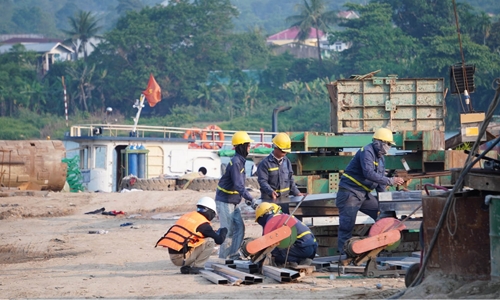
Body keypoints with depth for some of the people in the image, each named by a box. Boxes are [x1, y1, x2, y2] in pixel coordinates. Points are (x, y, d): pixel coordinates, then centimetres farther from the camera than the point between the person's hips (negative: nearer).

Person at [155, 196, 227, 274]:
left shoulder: (187, 215, 16)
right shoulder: (203, 223, -6)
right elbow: (219, 240, -4)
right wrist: (223, 231, 19)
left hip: (172, 257, 8)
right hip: (181, 258, -7)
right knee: (210, 243, -1)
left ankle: (186, 267, 13)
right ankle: (196, 267, -2)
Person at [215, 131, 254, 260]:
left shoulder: (240, 161, 9)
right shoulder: (235, 162, -21)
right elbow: (238, 185, -28)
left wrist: (246, 196, 9)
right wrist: (250, 199, -31)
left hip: (233, 202, 9)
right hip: (224, 202, -9)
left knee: (240, 228, 8)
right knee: (229, 231, -5)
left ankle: (234, 256, 14)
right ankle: (223, 258, 2)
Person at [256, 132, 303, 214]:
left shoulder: (287, 161, 12)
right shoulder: (265, 163, -10)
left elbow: (290, 179, 21)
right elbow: (262, 181, -16)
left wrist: (296, 192, 15)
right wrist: (271, 191, -32)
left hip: (284, 198, 6)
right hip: (270, 200, -6)